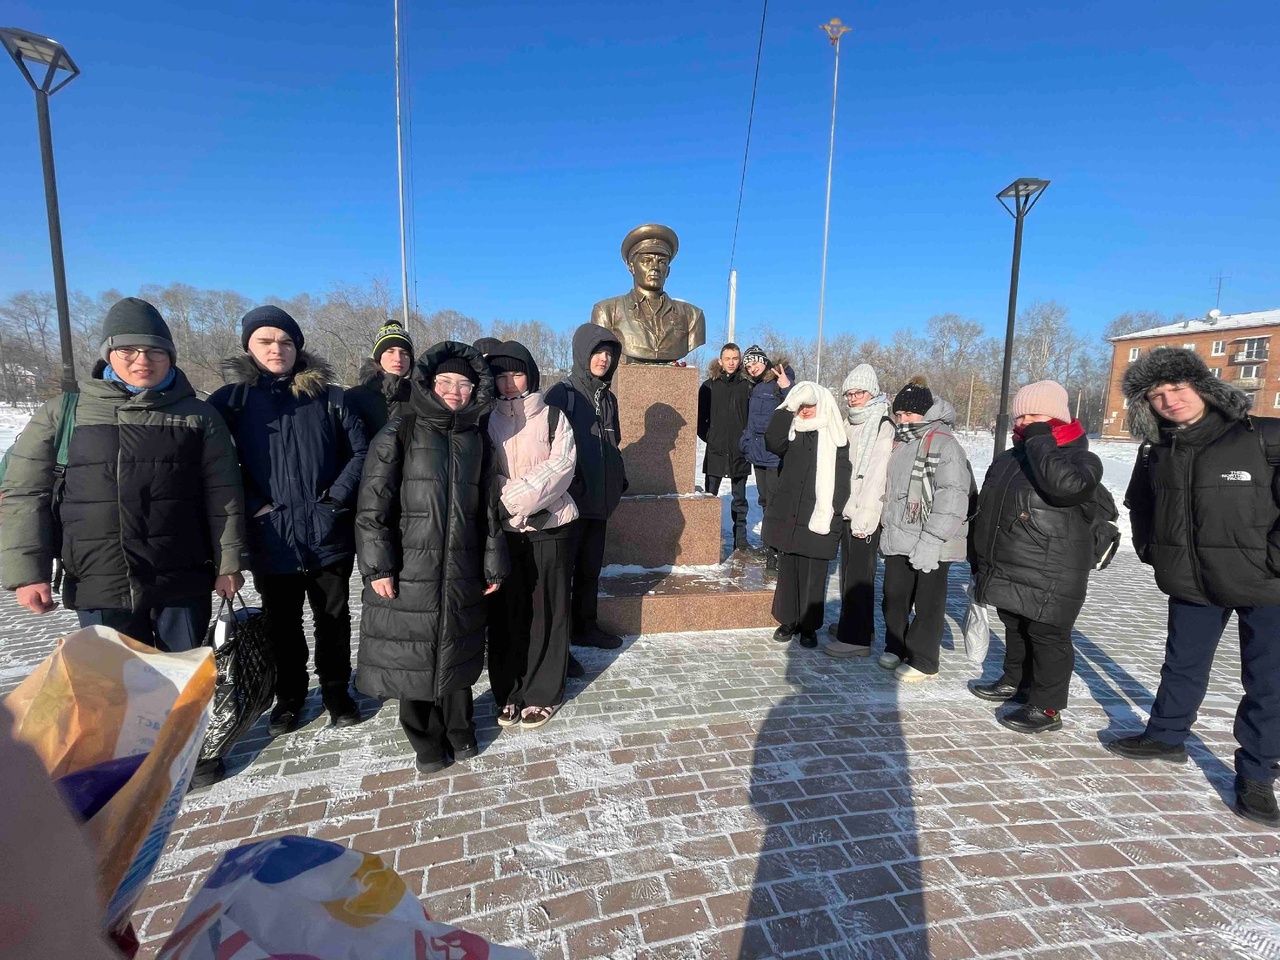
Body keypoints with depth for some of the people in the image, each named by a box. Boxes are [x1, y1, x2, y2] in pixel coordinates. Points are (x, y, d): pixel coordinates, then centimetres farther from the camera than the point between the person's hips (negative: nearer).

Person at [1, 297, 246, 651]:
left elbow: (223, 494, 2)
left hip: (183, 585, 0)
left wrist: (228, 563, -1)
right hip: (99, 590, 1)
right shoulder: (62, 412, 5)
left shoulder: (198, 416, 4)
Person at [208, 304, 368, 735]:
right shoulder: (232, 398, 1)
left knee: (334, 620, 13)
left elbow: (360, 450, 1)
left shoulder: (328, 396, 1)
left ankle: (336, 691, 32)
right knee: (282, 624, 15)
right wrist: (251, 505, -9)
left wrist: (337, 497, -8)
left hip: (329, 534, 0)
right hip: (270, 538, 0)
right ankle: (288, 697, 35)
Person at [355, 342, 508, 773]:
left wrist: (494, 564, 10)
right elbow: (372, 506, -7)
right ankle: (427, 743, 27)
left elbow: (489, 508, 11)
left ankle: (458, 732, 33)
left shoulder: (476, 441, 8)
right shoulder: (399, 436, -4)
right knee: (413, 656, 6)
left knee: (456, 653, 13)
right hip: (409, 572, -3)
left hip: (461, 573, 3)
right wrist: (377, 566, -12)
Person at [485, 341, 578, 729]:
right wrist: (515, 496, -13)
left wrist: (516, 497, -17)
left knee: (547, 612, 5)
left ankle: (543, 694, 19)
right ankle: (508, 693, 23)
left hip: (550, 528, -2)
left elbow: (560, 468, -11)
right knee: (506, 613, 7)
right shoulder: (488, 421, 8)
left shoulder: (553, 417, 1)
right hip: (502, 531, 2)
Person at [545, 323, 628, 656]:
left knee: (591, 568, 16)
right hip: (570, 500, -7)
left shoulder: (608, 397, 13)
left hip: (600, 500, 7)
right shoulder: (561, 394, -9)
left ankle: (584, 626, 32)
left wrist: (619, 480, 14)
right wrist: (562, 488, -17)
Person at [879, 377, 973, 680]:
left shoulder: (943, 443, -14)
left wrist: (931, 542, -24)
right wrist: (888, 531, 20)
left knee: (927, 602, 5)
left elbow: (953, 496, -21)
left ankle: (923, 660, 21)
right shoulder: (900, 442, 14)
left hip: (932, 545, -8)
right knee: (893, 597, 15)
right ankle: (896, 647, 34)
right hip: (899, 539, 8)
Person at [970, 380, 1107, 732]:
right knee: (1015, 629, 21)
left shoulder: (1080, 459, -10)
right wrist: (980, 558, 21)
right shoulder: (1008, 459, 12)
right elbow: (987, 510, 19)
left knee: (1047, 637, 2)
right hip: (1007, 571, 8)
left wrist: (1039, 440, -23)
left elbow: (1065, 484, -37)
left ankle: (1047, 708, 14)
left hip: (1049, 578, -7)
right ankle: (1015, 681, 39)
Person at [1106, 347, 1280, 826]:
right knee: (1183, 663, 18)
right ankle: (1166, 736, 36)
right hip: (1192, 583, 4)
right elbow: (1139, 506, 18)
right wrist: (1150, 551, 10)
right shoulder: (1156, 451, 2)